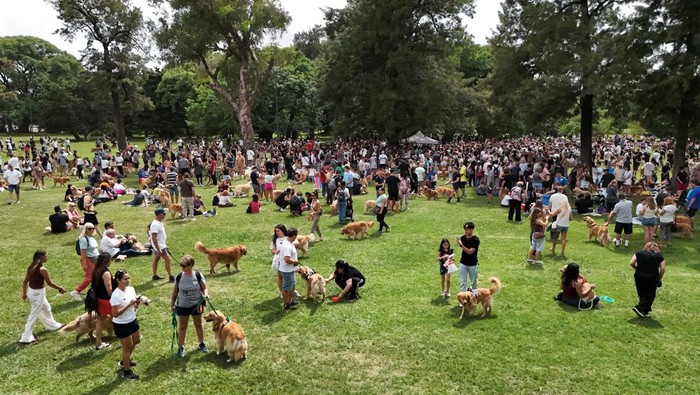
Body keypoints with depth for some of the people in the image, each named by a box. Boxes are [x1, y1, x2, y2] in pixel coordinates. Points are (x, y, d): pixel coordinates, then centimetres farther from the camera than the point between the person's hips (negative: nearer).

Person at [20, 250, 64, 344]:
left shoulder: (31, 267, 0)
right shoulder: (43, 269, -23)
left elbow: (25, 281, 7)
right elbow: (50, 283, -13)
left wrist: (24, 293, 18)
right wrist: (60, 289, 1)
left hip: (31, 291, 9)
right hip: (38, 293, -9)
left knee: (46, 308, 27)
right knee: (34, 315, 3)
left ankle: (52, 325, 47)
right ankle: (26, 338, 12)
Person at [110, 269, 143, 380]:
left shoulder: (131, 289, -3)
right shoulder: (116, 295, -25)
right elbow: (115, 314, -25)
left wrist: (137, 303, -14)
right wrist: (129, 304, -30)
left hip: (132, 321, 8)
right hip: (121, 325, -8)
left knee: (136, 341, 24)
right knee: (128, 347, 6)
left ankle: (124, 361, 48)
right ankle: (126, 371, 26)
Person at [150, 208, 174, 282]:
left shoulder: (159, 222, 7)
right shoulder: (155, 224, -24)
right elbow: (154, 238, -27)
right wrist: (158, 249, -28)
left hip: (161, 245, 10)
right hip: (159, 246, -10)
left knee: (156, 259, 17)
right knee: (167, 259, -8)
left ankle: (155, 275, 26)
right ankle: (170, 277, -4)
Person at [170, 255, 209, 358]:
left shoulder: (198, 275, -14)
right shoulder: (179, 277, -10)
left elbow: (205, 288, -6)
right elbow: (174, 292, 1)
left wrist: (206, 294, -28)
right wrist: (172, 305, 3)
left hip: (196, 304, 0)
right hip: (182, 306, 1)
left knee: (198, 324, 15)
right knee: (182, 327, 10)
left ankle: (202, 343, 34)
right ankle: (181, 347, 26)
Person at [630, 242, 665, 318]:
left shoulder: (639, 253, 10)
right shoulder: (659, 256, 8)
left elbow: (631, 263, 0)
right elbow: (663, 269, 0)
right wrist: (659, 279, 9)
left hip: (639, 276, 2)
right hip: (652, 277, -2)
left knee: (642, 294, 14)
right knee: (650, 295, 9)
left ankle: (644, 312, 18)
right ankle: (639, 308, -5)